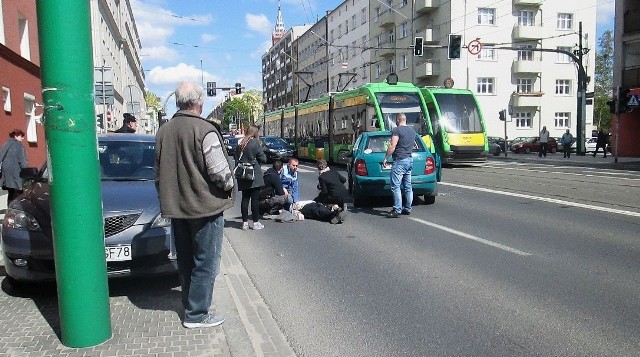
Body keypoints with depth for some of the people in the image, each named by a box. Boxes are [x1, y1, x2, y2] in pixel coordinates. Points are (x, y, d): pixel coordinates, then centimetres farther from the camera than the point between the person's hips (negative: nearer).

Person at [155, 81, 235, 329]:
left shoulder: (164, 131, 4)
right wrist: (229, 185, 0)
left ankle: (191, 305, 32)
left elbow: (159, 173, 12)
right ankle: (196, 314, 9)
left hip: (175, 207, 7)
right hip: (204, 206, -7)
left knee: (185, 261, 19)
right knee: (205, 263, 4)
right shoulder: (205, 130, -18)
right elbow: (220, 172, -20)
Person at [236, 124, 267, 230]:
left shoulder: (240, 144, 7)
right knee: (255, 199, 1)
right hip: (254, 176, -5)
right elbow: (263, 158, -8)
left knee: (245, 199, 9)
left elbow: (237, 158, 12)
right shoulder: (255, 142, -10)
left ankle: (245, 222, 12)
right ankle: (255, 222, 5)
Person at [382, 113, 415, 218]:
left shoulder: (397, 130, -11)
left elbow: (392, 146, -18)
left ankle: (397, 210, -12)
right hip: (410, 160, 9)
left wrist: (385, 158, -13)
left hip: (400, 160, -9)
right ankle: (408, 209, 17)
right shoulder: (412, 130, 14)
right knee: (407, 186, 12)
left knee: (396, 186, -8)